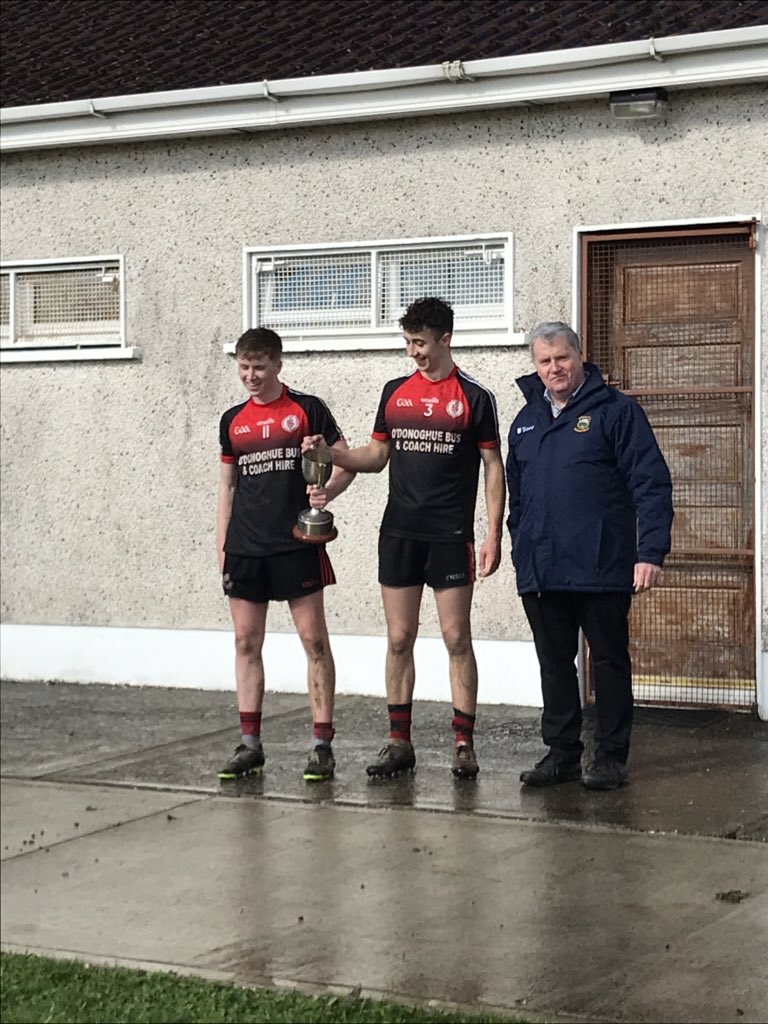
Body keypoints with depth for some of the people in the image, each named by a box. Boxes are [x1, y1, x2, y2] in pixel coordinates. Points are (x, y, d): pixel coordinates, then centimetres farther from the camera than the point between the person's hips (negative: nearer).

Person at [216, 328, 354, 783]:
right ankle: (250, 745, 11)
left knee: (314, 639, -4)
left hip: (296, 543, -4)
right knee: (246, 643, 5)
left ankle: (323, 744, 0)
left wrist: (327, 491, -21)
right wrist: (221, 545, 13)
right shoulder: (233, 421, 13)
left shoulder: (306, 409, 1)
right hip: (245, 547, 4)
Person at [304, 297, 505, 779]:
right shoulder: (395, 392, 11)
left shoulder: (474, 397, -1)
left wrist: (494, 534, -8)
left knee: (457, 638, -2)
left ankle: (464, 744, 4)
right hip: (399, 532, 4)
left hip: (451, 535, -4)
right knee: (399, 639, 5)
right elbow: (377, 456, 17)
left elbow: (493, 467, -1)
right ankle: (399, 743, 12)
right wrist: (330, 454, -1)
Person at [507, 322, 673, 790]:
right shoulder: (526, 420, 15)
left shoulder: (615, 410, -3)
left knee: (610, 662, 3)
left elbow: (651, 483, -8)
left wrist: (651, 552, -16)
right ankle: (562, 753, 20)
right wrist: (519, 549, 16)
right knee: (555, 664, 11)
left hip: (601, 570, -5)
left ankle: (612, 757, 11)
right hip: (540, 572, 6)